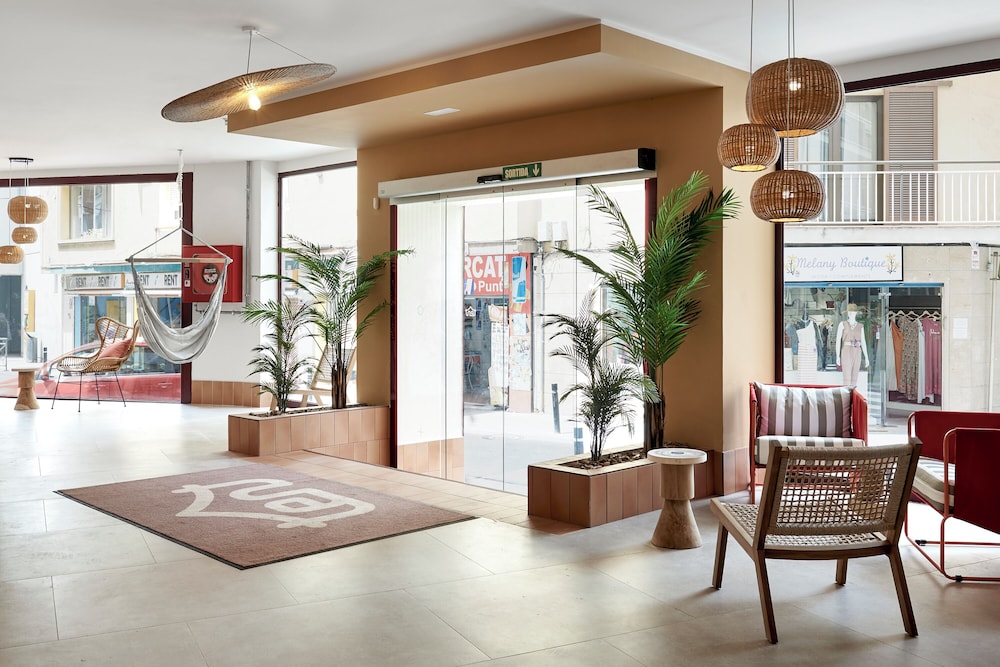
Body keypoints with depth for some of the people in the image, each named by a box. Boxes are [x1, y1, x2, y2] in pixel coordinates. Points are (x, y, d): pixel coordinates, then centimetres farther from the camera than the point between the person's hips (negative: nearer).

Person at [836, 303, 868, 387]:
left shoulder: (860, 326, 12)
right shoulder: (842, 324, 0)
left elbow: (863, 342, 11)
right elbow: (838, 340, -4)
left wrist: (866, 358, 4)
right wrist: (838, 356, -11)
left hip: (857, 353, 4)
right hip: (846, 352, -4)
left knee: (854, 378, 4)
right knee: (847, 378, -12)